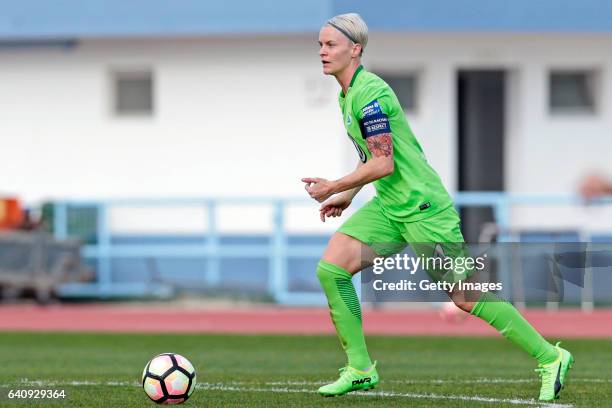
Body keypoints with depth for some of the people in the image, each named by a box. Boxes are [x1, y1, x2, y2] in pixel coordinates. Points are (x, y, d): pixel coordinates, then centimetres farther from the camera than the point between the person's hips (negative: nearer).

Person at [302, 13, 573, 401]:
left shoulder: (369, 93, -18)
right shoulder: (348, 94, 12)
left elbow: (383, 164, -21)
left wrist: (335, 187, -13)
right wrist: (348, 195, 19)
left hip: (422, 205, -10)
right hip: (388, 206, 10)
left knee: (466, 295, -8)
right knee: (330, 268, -3)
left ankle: (550, 358, 4)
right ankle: (360, 369, 3)